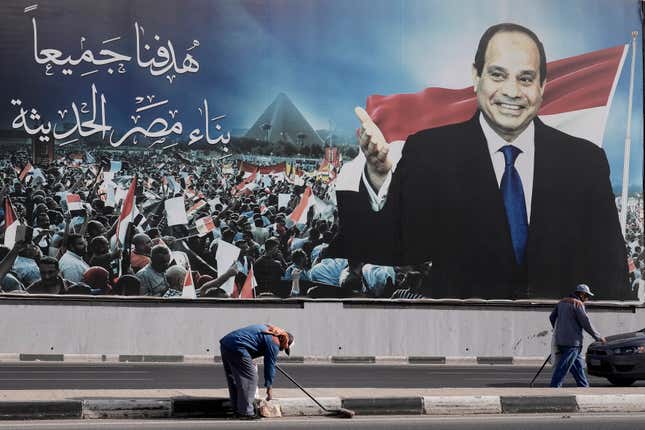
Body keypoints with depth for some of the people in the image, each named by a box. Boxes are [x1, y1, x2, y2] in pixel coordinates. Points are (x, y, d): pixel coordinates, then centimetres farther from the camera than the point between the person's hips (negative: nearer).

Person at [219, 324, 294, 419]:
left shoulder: (267, 329, 24)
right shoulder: (274, 342, -2)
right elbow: (270, 365, 1)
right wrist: (269, 388, 10)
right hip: (237, 347, -10)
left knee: (233, 378, 19)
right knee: (250, 378, -3)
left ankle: (237, 408, 27)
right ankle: (245, 412, -2)